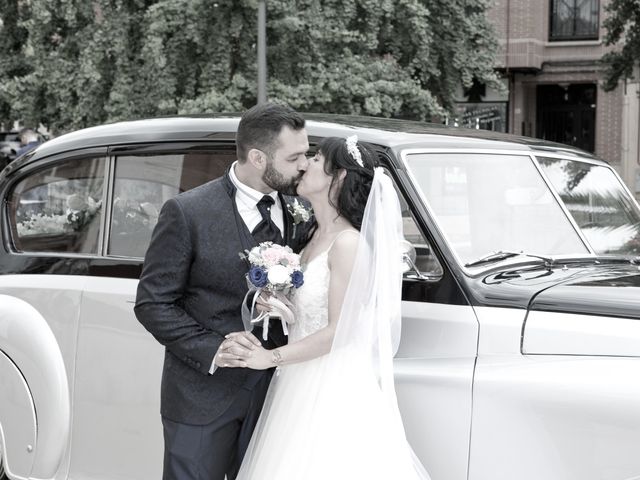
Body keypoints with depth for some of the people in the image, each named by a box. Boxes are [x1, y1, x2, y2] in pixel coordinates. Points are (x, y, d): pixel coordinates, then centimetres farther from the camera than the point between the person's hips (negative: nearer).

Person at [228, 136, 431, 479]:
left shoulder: (349, 243, -16)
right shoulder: (316, 238, 10)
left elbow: (339, 331, -18)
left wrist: (271, 358, -15)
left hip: (333, 391, -8)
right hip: (301, 386, 8)